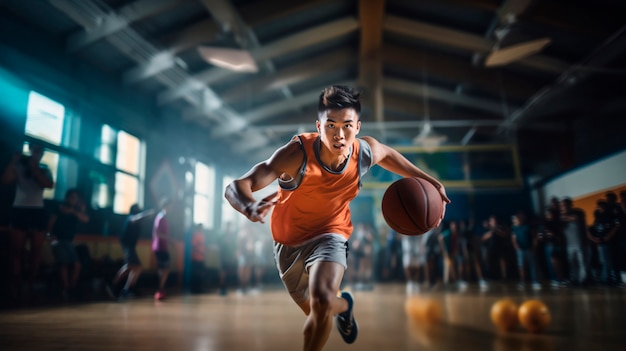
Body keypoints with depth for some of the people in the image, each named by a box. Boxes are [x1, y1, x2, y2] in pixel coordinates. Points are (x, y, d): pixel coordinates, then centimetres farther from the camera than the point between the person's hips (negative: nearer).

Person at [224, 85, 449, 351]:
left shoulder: (366, 151, -21)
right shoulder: (297, 155, -33)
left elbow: (388, 154, 6)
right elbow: (235, 187, -39)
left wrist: (429, 182, 1)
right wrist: (249, 207, -62)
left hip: (330, 235, 0)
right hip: (289, 241, 0)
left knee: (321, 300, -29)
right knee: (317, 313, 19)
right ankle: (343, 305, 55)